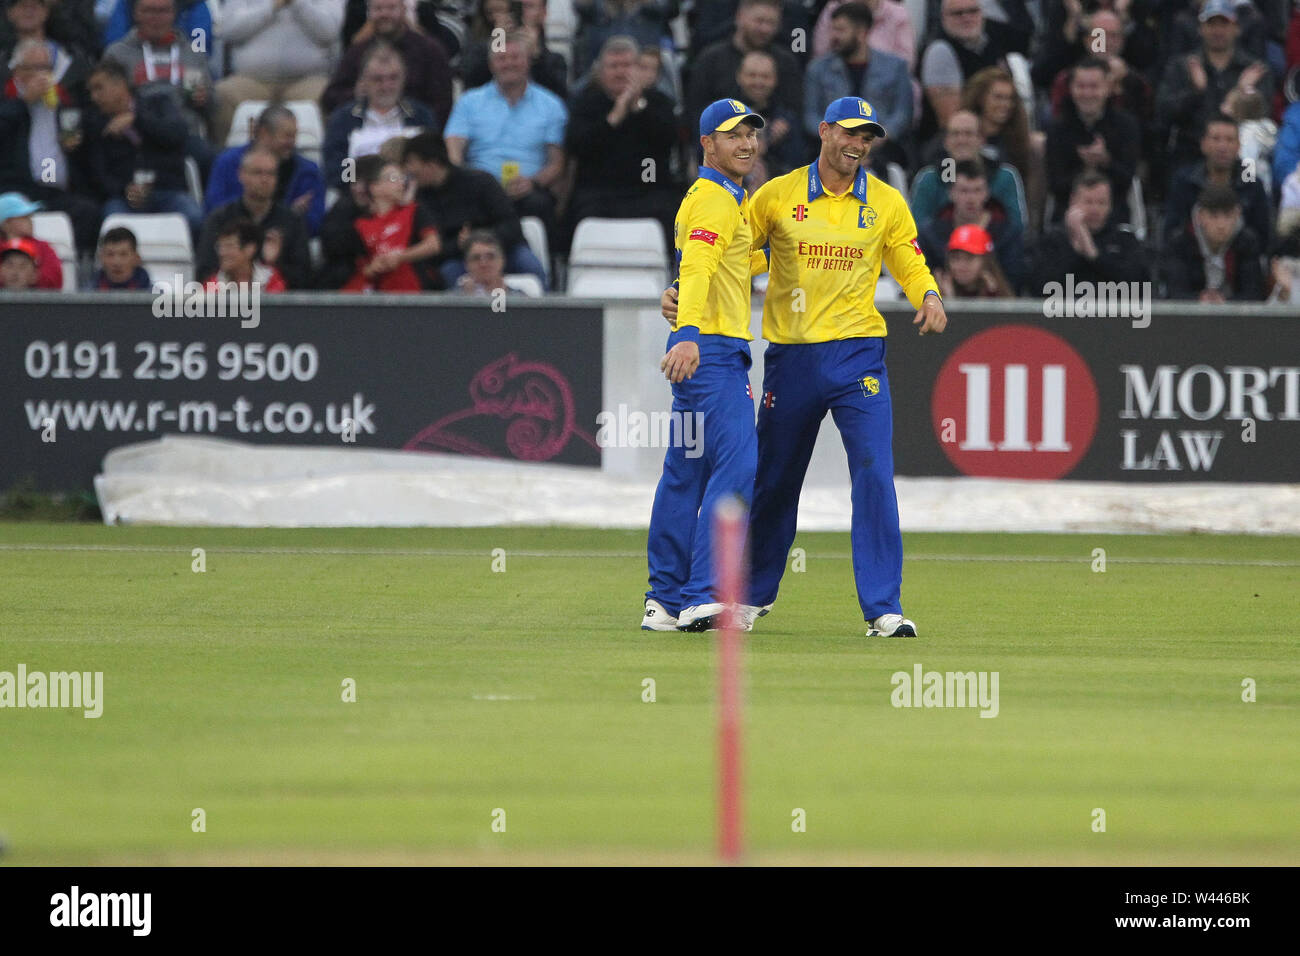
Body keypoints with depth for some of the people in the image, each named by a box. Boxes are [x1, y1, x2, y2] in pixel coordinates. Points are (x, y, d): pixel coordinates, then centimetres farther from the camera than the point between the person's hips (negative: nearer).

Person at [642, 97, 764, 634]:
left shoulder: (732, 200, 21)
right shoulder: (715, 201, -12)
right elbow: (696, 269, -28)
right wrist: (688, 334, -42)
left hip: (712, 350, 11)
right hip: (712, 348, -11)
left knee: (685, 474, 11)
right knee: (736, 465, -17)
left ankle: (666, 600, 15)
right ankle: (703, 596, -23)